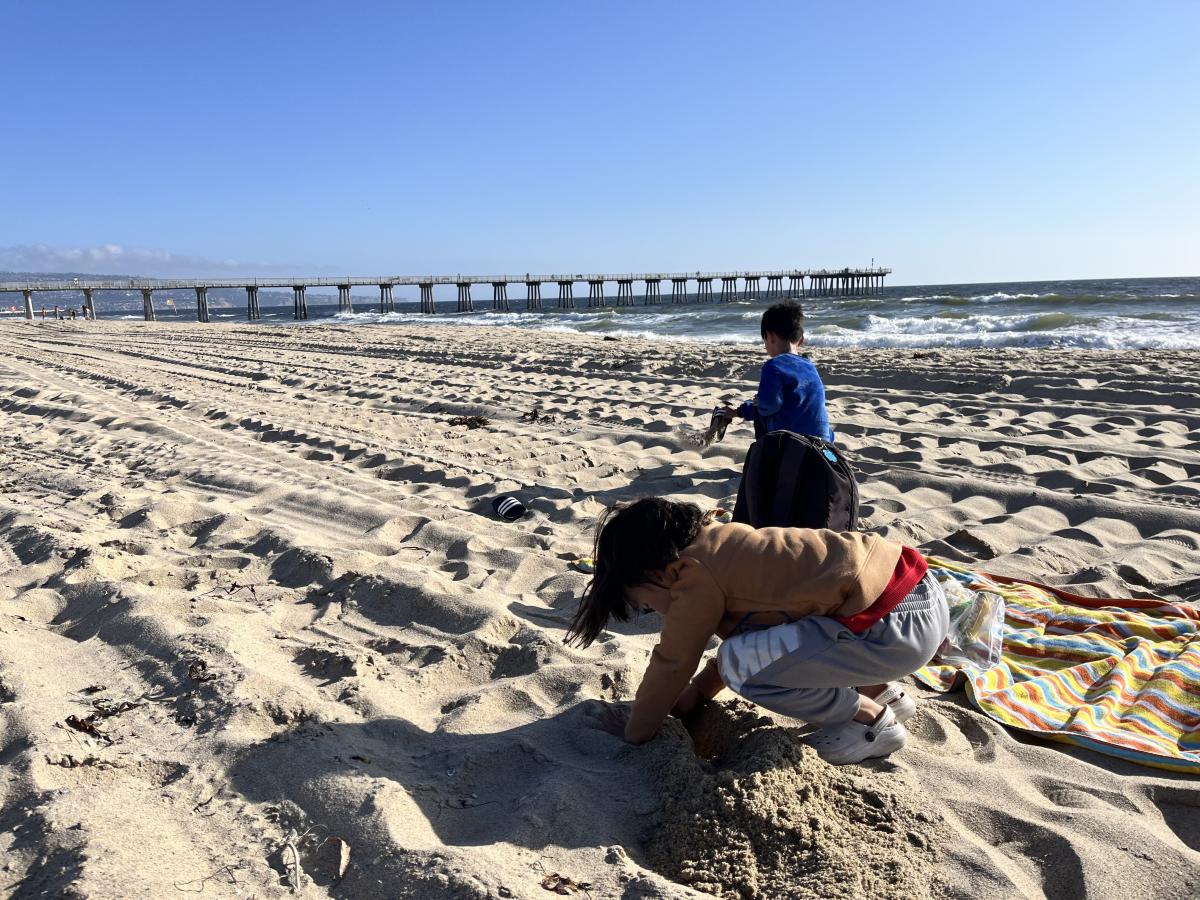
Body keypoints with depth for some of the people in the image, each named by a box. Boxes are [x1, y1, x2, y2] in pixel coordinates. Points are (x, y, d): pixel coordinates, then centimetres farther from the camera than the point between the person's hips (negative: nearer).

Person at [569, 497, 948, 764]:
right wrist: (699, 691, 28)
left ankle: (872, 720, 5)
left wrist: (634, 730, 11)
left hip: (901, 624, -10)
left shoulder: (695, 574, -12)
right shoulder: (721, 543, 14)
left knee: (740, 665, -11)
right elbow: (740, 628, 27)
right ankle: (882, 692, 21)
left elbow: (672, 664, -4)